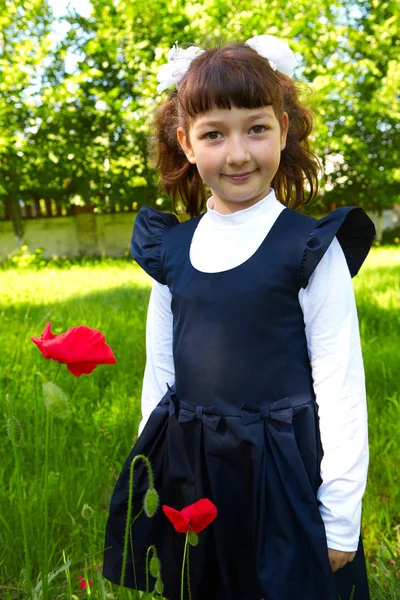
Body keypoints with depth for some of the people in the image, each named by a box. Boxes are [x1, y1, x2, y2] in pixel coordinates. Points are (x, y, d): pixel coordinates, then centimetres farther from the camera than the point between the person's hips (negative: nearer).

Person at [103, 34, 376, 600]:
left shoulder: (311, 246, -11)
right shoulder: (171, 249, 1)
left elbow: (341, 386, -9)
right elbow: (160, 371, 9)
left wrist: (340, 520, -8)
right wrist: (151, 476, 11)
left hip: (286, 476, -4)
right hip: (189, 475, 4)